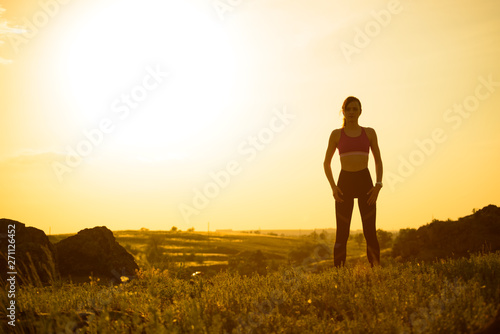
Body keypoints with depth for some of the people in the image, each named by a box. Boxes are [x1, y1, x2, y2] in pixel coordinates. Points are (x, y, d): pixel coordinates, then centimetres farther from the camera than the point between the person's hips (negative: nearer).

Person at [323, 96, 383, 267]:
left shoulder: (369, 133, 7)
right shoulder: (336, 134, 5)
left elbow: (378, 161, 10)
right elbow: (326, 163, 8)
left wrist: (378, 185, -5)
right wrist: (333, 187, -6)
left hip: (365, 182, 1)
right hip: (345, 182, -1)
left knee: (370, 231, -4)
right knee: (342, 233, -2)